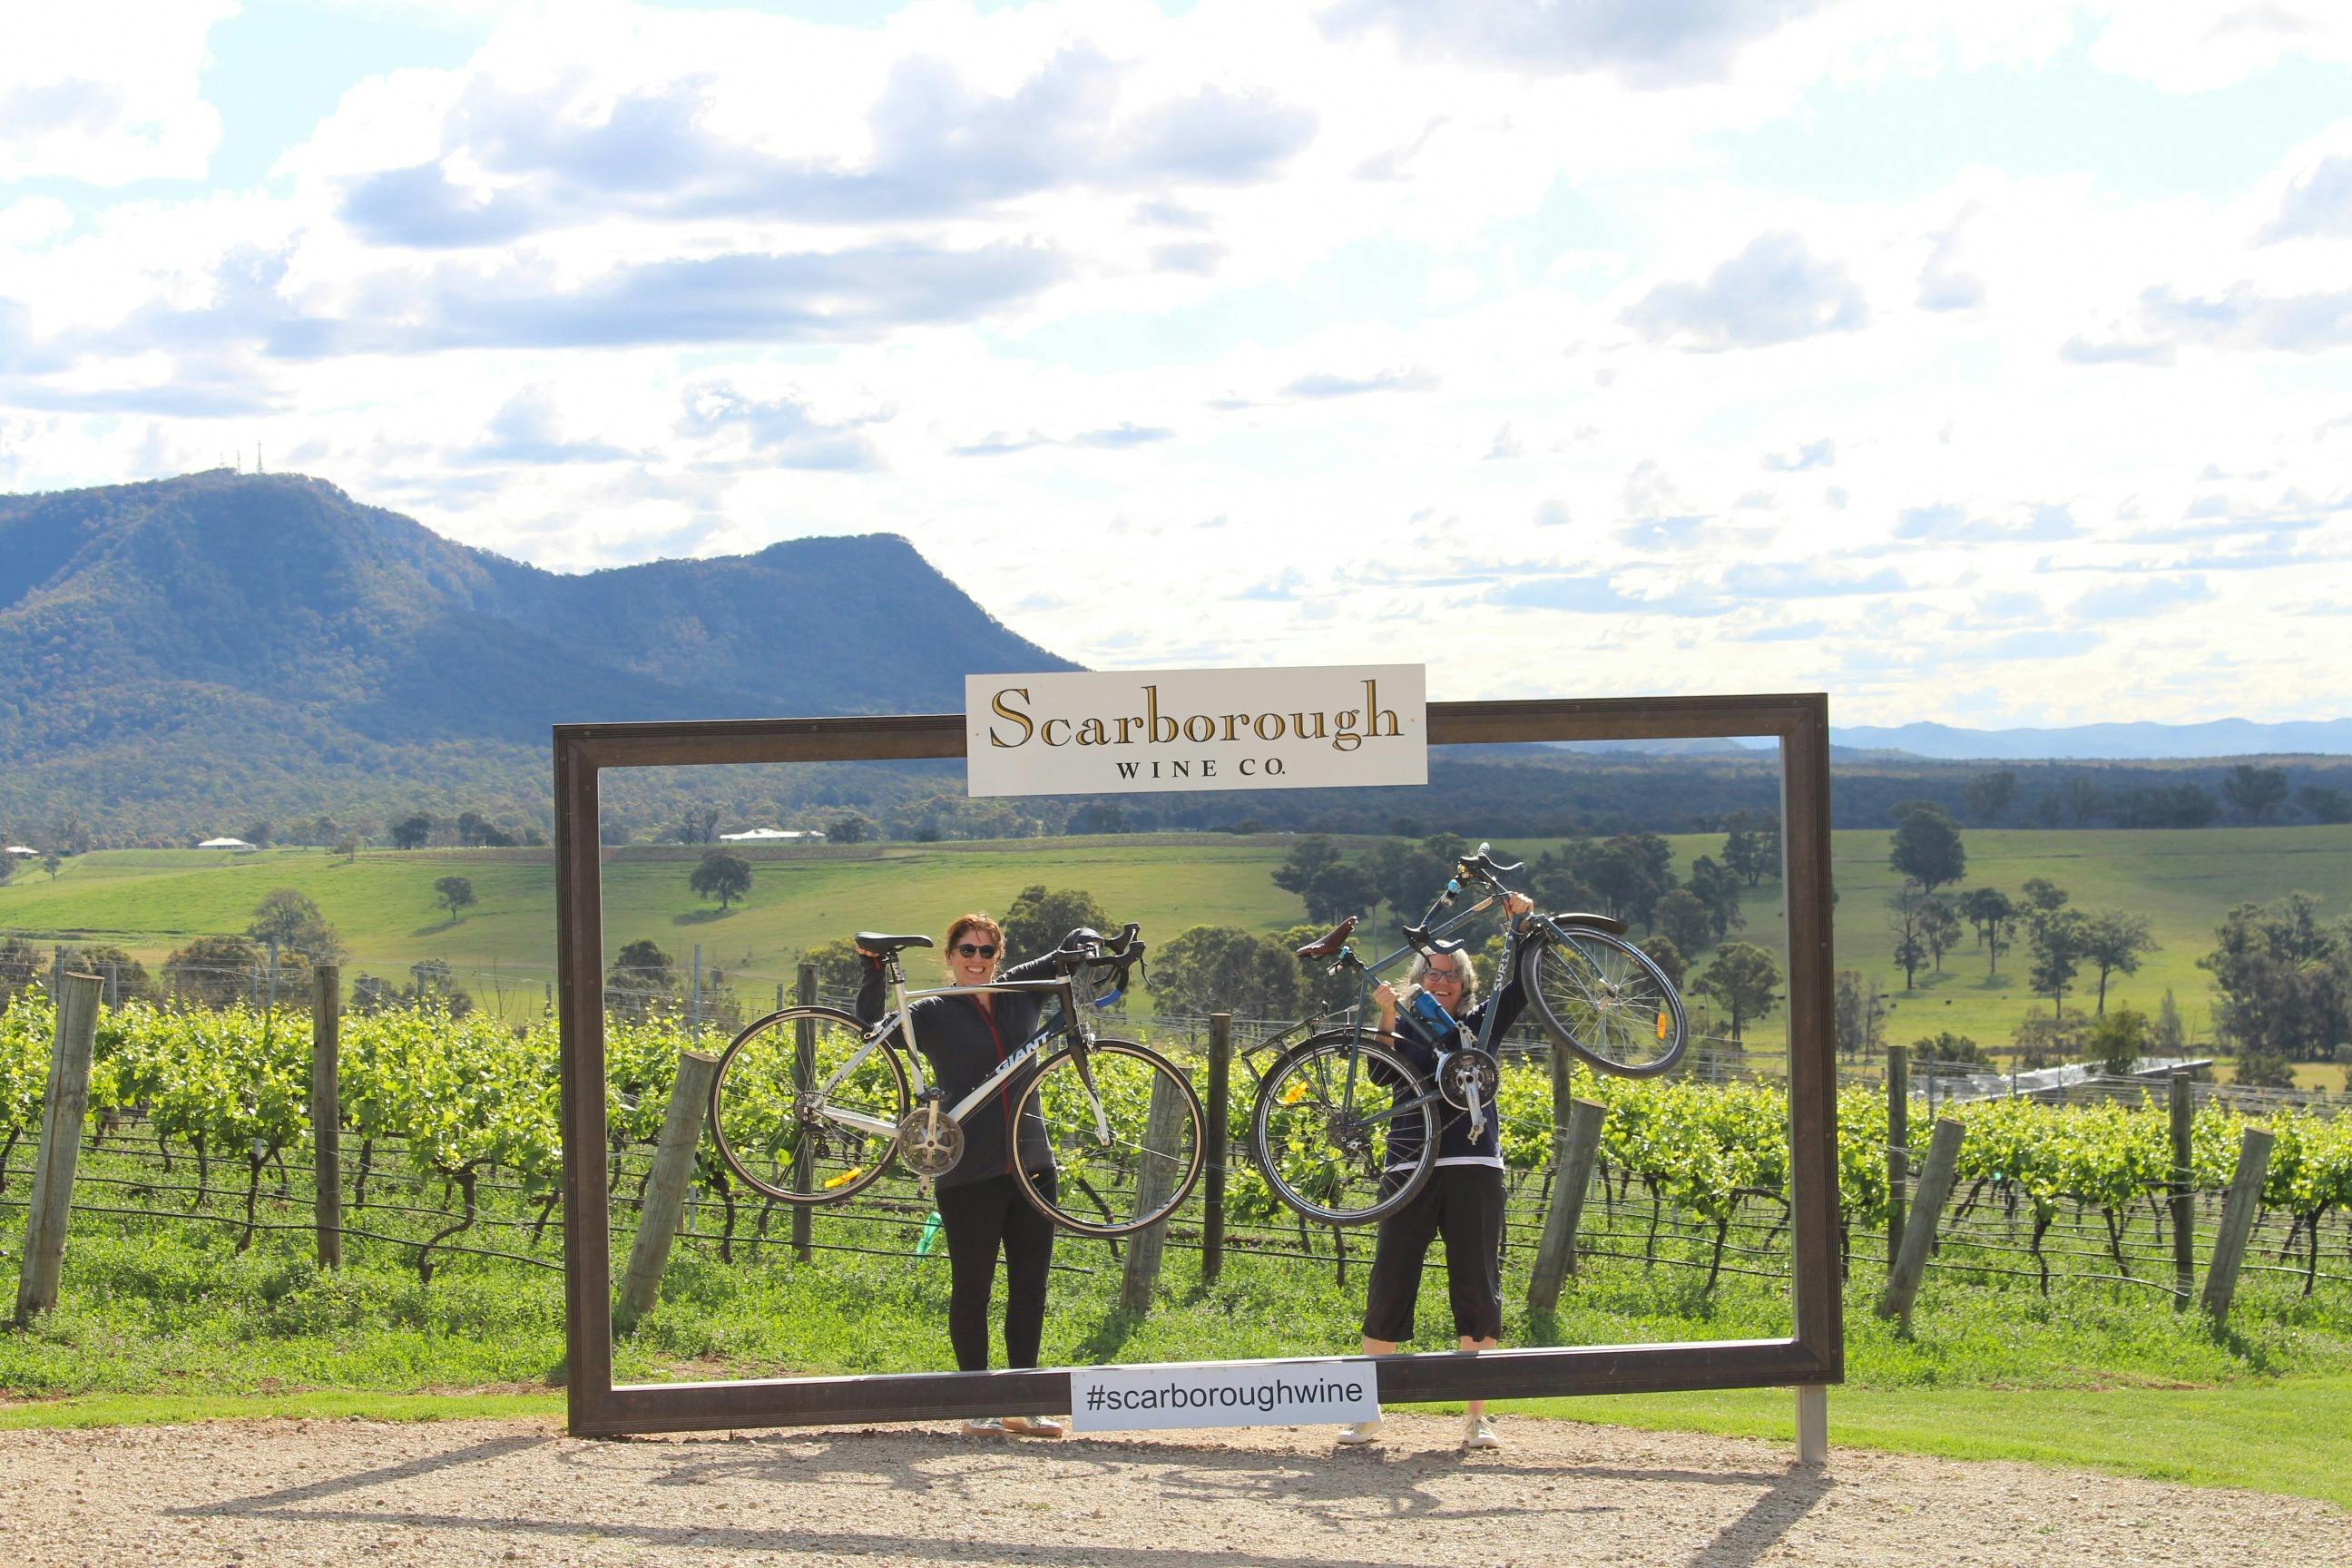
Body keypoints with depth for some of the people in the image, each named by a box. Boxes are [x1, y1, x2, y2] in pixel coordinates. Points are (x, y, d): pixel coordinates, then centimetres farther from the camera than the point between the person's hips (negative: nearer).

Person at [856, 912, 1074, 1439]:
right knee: (972, 1290, 1)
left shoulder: (1020, 992, 9)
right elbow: (874, 1025, -7)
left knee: (1030, 1287, 7)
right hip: (968, 1174, -4)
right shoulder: (933, 1014, 0)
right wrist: (875, 971, -17)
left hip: (1030, 1165, 4)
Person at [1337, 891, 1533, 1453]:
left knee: (1477, 1290, 0)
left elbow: (1519, 986, 3)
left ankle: (1476, 1417, 5)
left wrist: (1521, 923, -7)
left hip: (1475, 1169, 1)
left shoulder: (1480, 1026, 14)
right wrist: (1387, 1018, -23)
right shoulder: (1406, 1031, 10)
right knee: (1389, 1284, -2)